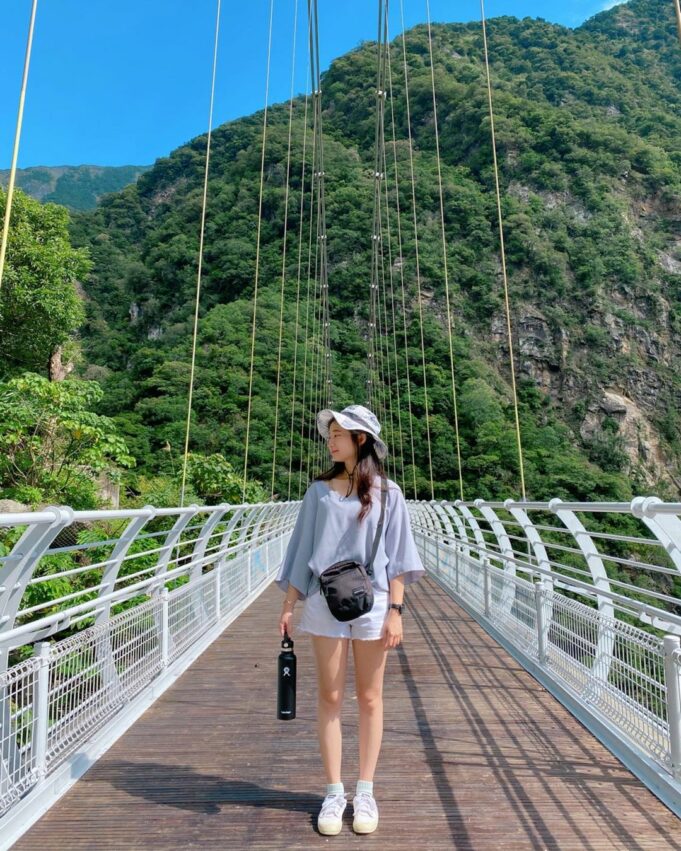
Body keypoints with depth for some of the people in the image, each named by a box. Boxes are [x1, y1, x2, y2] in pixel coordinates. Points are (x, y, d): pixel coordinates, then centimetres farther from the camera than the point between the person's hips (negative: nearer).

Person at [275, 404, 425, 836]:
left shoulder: (387, 493, 0)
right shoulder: (319, 490, 4)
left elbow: (396, 557, -1)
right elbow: (303, 550, 6)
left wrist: (395, 610, -6)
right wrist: (289, 605, 4)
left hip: (372, 601, -1)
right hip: (324, 601, 2)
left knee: (370, 698, 10)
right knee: (330, 697, 9)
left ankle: (365, 793, 26)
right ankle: (334, 793, 24)